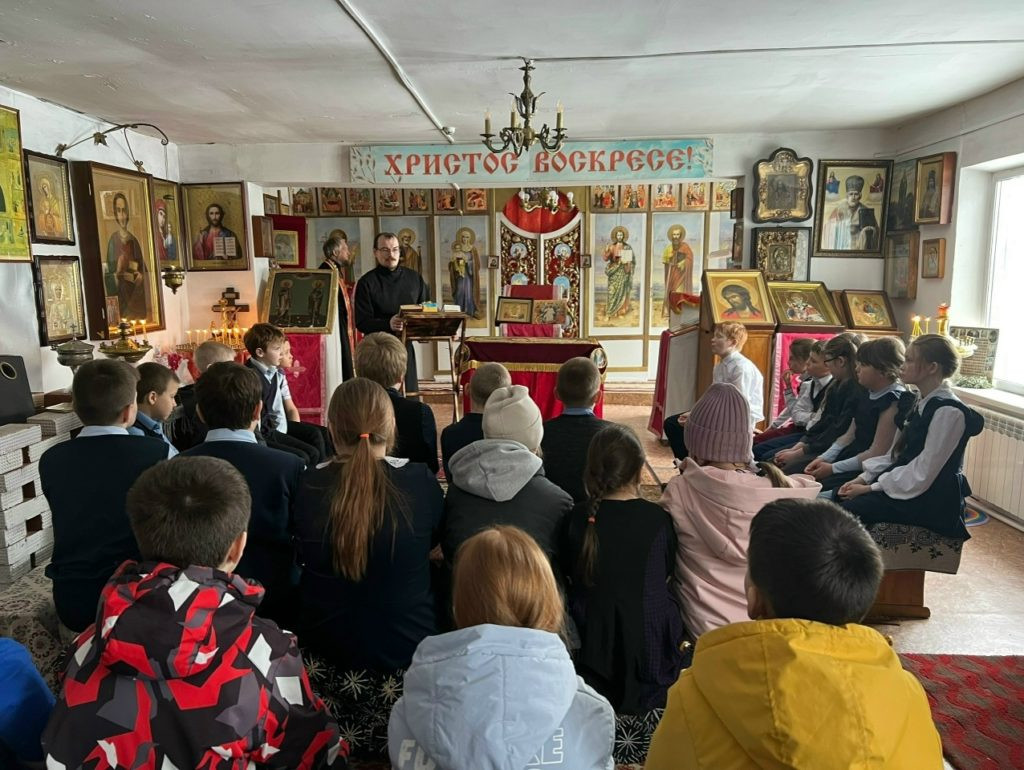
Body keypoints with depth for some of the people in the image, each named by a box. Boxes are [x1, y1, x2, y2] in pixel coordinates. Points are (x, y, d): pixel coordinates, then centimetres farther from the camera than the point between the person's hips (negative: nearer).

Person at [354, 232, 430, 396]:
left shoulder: (414, 278, 11)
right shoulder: (367, 283, -1)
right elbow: (361, 322, -9)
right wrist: (387, 324, -26)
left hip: (406, 346, 3)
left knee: (410, 394, 3)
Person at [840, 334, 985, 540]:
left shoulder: (948, 412, -20)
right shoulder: (922, 405, 9)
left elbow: (921, 476, -21)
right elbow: (896, 454, 12)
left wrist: (870, 488, -15)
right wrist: (863, 478, 1)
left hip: (933, 500, -8)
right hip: (907, 488, 9)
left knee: (851, 506, -22)